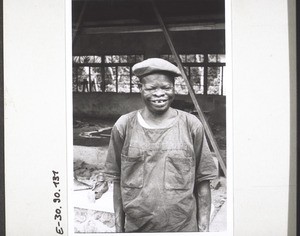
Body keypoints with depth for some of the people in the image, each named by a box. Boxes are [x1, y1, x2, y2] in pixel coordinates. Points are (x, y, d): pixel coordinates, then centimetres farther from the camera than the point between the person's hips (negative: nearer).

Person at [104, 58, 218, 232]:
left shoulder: (191, 126, -3)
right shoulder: (124, 126, -1)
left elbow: (202, 181, -1)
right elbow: (118, 180, 3)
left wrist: (204, 227, -4)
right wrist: (119, 225, 3)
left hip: (183, 226, 0)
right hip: (135, 226, 1)